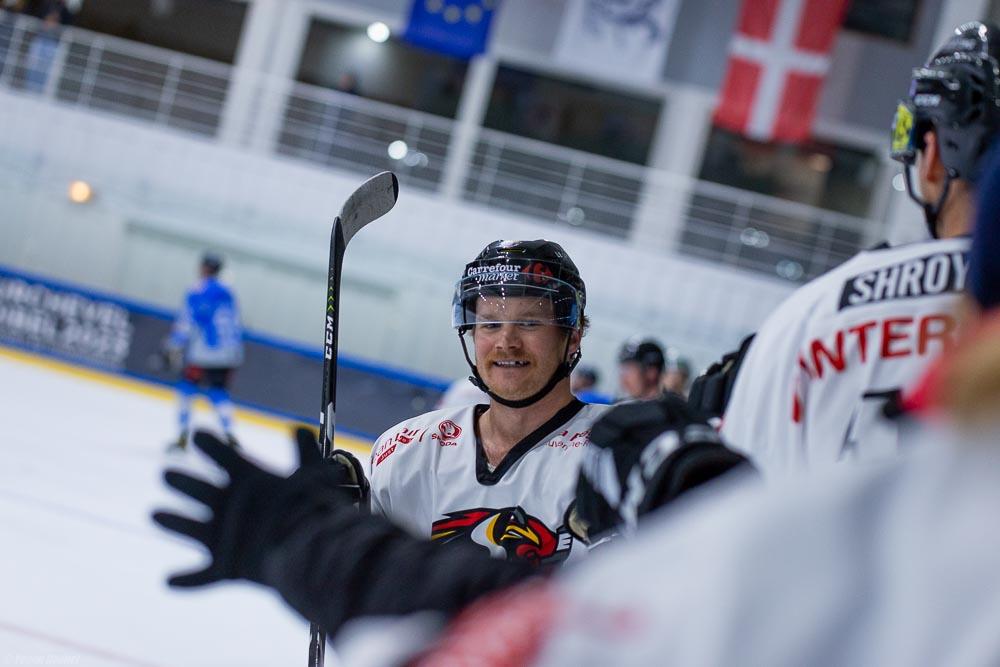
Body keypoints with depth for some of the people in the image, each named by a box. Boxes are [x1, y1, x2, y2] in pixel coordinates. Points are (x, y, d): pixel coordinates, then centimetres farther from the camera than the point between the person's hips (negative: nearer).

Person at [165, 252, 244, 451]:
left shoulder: (196, 293, -4)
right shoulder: (227, 294, 15)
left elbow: (185, 323, -8)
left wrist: (175, 346, -3)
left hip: (203, 353, -5)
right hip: (228, 356, 5)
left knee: (186, 388, 8)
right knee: (218, 392, 14)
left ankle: (183, 436, 3)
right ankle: (229, 435, -4)